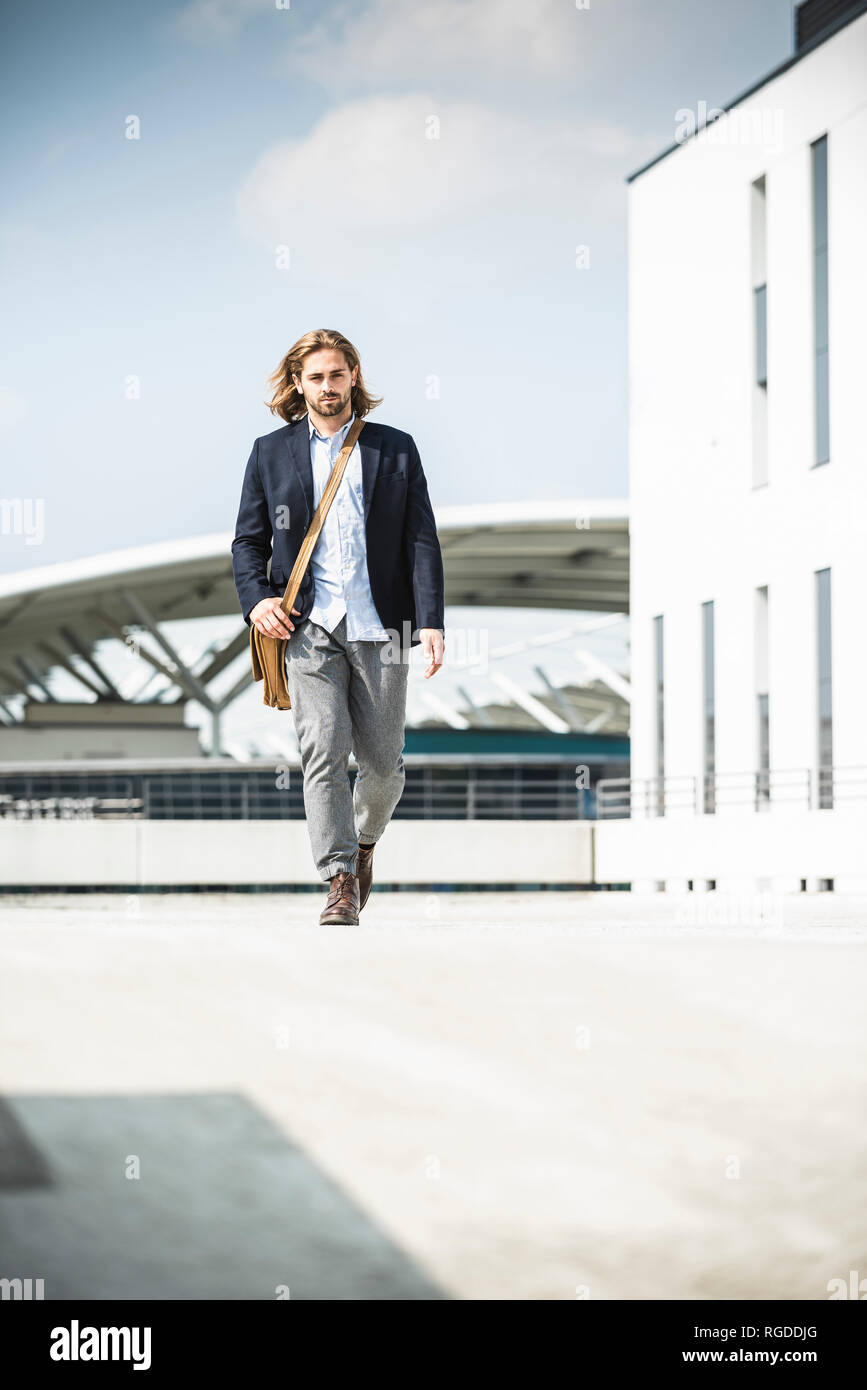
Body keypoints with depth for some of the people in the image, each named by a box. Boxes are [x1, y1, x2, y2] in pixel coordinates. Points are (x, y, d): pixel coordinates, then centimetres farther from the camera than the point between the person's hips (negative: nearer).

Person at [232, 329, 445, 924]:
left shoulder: (396, 449, 10)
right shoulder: (270, 453, 12)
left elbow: (422, 540, 5)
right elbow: (249, 539, 14)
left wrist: (432, 622, -6)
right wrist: (256, 598, -6)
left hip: (380, 628, 0)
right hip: (308, 628, 0)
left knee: (383, 760, 4)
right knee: (323, 751, -13)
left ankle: (364, 841, 33)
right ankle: (340, 882, -10)